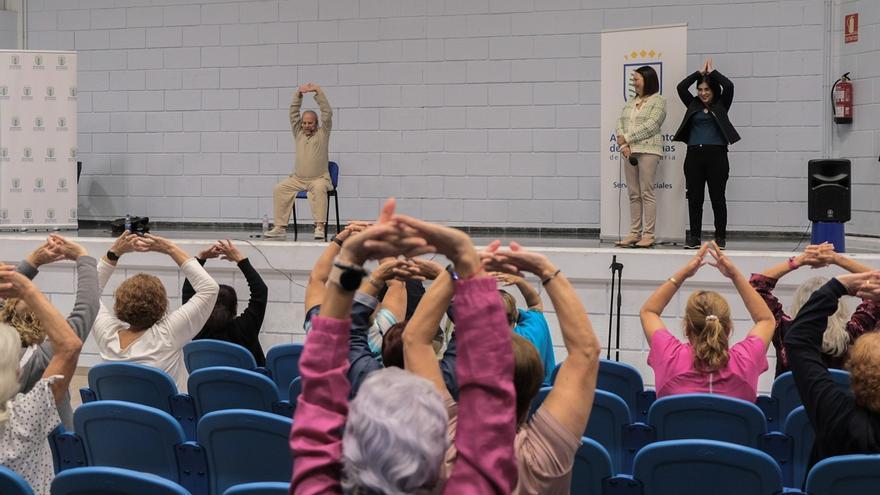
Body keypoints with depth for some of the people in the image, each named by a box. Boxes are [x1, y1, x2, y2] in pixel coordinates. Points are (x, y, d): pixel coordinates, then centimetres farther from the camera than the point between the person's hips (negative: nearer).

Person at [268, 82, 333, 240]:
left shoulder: (322, 133, 4)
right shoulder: (298, 133, 13)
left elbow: (327, 112, -6)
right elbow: (294, 112, 8)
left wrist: (317, 91, -11)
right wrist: (298, 93, -3)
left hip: (319, 178, -4)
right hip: (297, 179, 4)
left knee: (319, 188, -36)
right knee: (279, 188, -17)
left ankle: (319, 227, -38)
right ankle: (280, 227, -16)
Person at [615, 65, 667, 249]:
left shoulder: (658, 101, -1)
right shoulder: (630, 102, 20)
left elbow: (649, 126, -12)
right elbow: (621, 123, 11)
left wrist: (626, 138, -11)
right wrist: (623, 144, -6)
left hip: (648, 150, -7)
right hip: (630, 151, 7)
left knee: (647, 193, -8)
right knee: (633, 194, 6)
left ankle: (648, 235, -7)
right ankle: (634, 233, 8)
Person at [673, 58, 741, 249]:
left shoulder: (721, 105, 7)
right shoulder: (693, 105, 14)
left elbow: (728, 86, -7)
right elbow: (681, 87, 4)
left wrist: (712, 72, 5)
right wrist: (700, 72, 8)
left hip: (716, 155, -3)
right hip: (694, 155, 3)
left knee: (717, 198, 0)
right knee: (694, 198, 3)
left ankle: (720, 238, 5)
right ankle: (695, 237, 8)